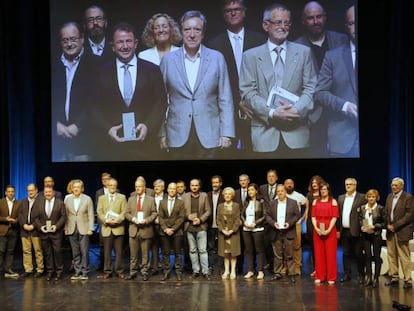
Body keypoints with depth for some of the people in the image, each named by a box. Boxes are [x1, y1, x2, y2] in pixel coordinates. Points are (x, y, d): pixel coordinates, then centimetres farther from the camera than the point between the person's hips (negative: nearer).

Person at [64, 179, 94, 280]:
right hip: (72, 229, 2)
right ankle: (77, 272, 14)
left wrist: (90, 228, -6)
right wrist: (65, 228, 3)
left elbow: (91, 215, 0)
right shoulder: (67, 199, 7)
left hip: (83, 229, -2)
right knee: (75, 252, 6)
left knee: (84, 252, -2)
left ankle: (84, 272, 7)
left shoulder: (87, 199, 0)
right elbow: (66, 215, 8)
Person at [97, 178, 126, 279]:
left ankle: (119, 271, 10)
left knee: (118, 251, 2)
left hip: (118, 228, -1)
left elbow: (124, 212, 0)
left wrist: (117, 220, -15)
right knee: (107, 251, 3)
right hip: (106, 228, 1)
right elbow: (99, 213, 4)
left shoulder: (122, 197, 8)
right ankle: (107, 271, 11)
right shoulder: (101, 198, 13)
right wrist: (107, 220, -13)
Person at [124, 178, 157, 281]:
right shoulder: (131, 199, 11)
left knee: (145, 253, 4)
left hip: (146, 230, -2)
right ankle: (133, 272, 15)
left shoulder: (151, 200, 4)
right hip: (133, 230, 2)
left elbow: (154, 213, 1)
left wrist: (146, 220, -15)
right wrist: (132, 218, -10)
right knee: (133, 253, 5)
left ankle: (144, 272, 13)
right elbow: (127, 213, 9)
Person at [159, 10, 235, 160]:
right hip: (178, 136, 1)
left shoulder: (217, 58, 1)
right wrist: (162, 133, 4)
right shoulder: (168, 60, 3)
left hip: (209, 136, 0)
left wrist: (226, 133, -4)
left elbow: (225, 100, 1)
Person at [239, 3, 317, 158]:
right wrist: (272, 113, -13)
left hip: (296, 133, 1)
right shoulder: (251, 56, 6)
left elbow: (311, 88, 5)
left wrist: (297, 109, -13)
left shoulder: (303, 52, 10)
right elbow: (247, 92, 0)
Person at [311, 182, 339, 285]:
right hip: (318, 230, 2)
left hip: (330, 230, -2)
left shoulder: (333, 201, 4)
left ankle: (331, 277, 6)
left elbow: (334, 217, -4)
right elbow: (313, 216, 6)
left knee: (330, 253, -1)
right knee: (318, 253, 4)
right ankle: (319, 276, 11)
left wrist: (329, 230, -15)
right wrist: (316, 228, -9)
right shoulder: (315, 201, 12)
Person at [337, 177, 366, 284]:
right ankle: (347, 274, 20)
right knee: (346, 254, 11)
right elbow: (338, 214, 12)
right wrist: (338, 229, 8)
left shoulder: (362, 198, -4)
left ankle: (361, 275, 13)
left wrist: (363, 228, -12)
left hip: (356, 231, -5)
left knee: (358, 254, 2)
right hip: (344, 231, 5)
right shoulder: (341, 198, 13)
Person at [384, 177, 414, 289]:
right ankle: (394, 278, 18)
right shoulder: (389, 197, 13)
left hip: (401, 231, -6)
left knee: (404, 257, -4)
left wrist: (395, 225, -14)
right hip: (390, 231, 6)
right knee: (391, 255, 9)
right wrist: (388, 224, -1)